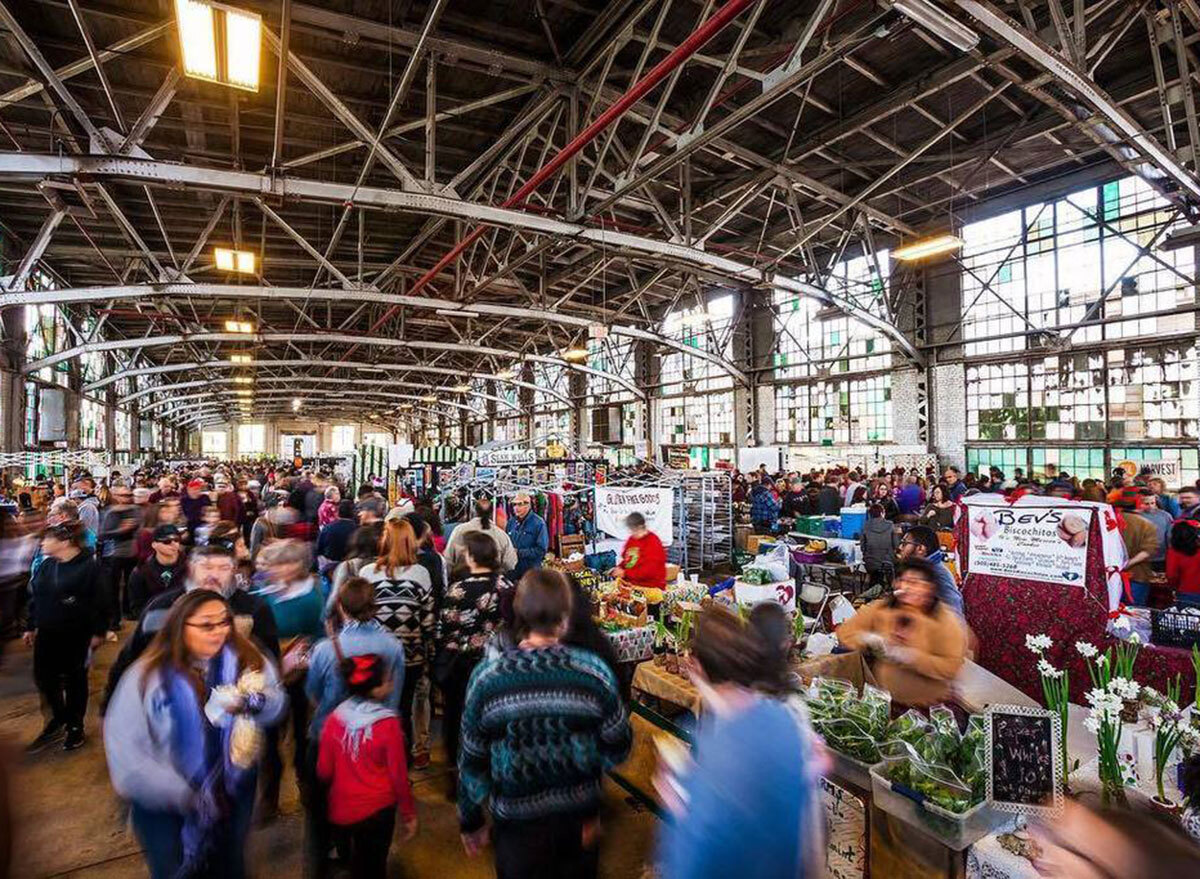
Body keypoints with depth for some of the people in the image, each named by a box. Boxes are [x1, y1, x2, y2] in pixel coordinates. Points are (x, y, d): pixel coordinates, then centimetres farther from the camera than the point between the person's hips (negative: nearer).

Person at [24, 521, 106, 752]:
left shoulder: (89, 566, -17)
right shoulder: (46, 565, 2)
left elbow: (98, 602, -15)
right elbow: (34, 597, 12)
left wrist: (98, 631, -14)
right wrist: (31, 626, 12)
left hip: (76, 635, -6)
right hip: (47, 633, 6)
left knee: (75, 680, 8)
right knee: (44, 677, 11)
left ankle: (75, 726, 26)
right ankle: (58, 719, 35)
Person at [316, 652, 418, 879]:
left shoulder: (334, 718, -11)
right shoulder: (388, 724, -22)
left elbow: (323, 771, -3)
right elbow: (398, 775, -15)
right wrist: (409, 813, -1)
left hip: (341, 810, 4)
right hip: (377, 809, -4)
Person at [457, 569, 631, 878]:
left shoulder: (486, 677, -19)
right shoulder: (593, 671, -21)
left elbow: (471, 758, -8)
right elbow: (618, 746, -10)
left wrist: (470, 820, 7)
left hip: (517, 820, 0)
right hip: (579, 817, 0)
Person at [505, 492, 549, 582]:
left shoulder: (538, 523, -11)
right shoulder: (512, 522, 8)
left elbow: (541, 550, -14)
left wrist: (519, 552, -16)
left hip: (531, 571, -5)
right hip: (512, 570, 5)